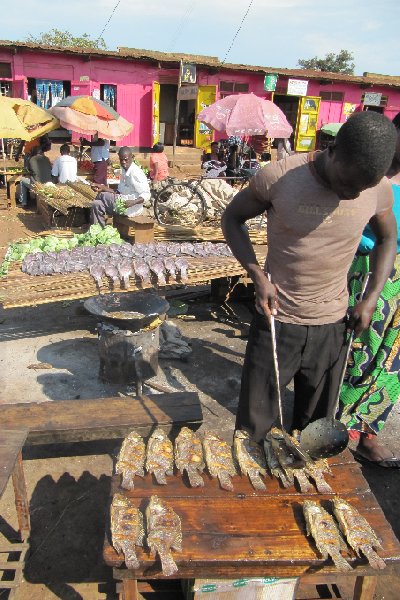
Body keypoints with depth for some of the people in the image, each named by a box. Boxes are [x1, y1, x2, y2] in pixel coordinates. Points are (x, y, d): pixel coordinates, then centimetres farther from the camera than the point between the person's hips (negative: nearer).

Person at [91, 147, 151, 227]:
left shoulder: (136, 173, -18)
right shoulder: (125, 171, 11)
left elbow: (146, 195, -20)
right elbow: (120, 192, 14)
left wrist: (133, 202, -35)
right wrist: (103, 188, 3)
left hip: (131, 208, -9)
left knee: (102, 195, -13)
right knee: (97, 204, 0)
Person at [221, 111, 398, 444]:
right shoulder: (278, 178, -17)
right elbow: (232, 218, -2)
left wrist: (372, 298, -1)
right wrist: (258, 275, -14)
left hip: (333, 325, 3)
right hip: (276, 320, -2)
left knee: (316, 424, 19)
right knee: (253, 425, 10)